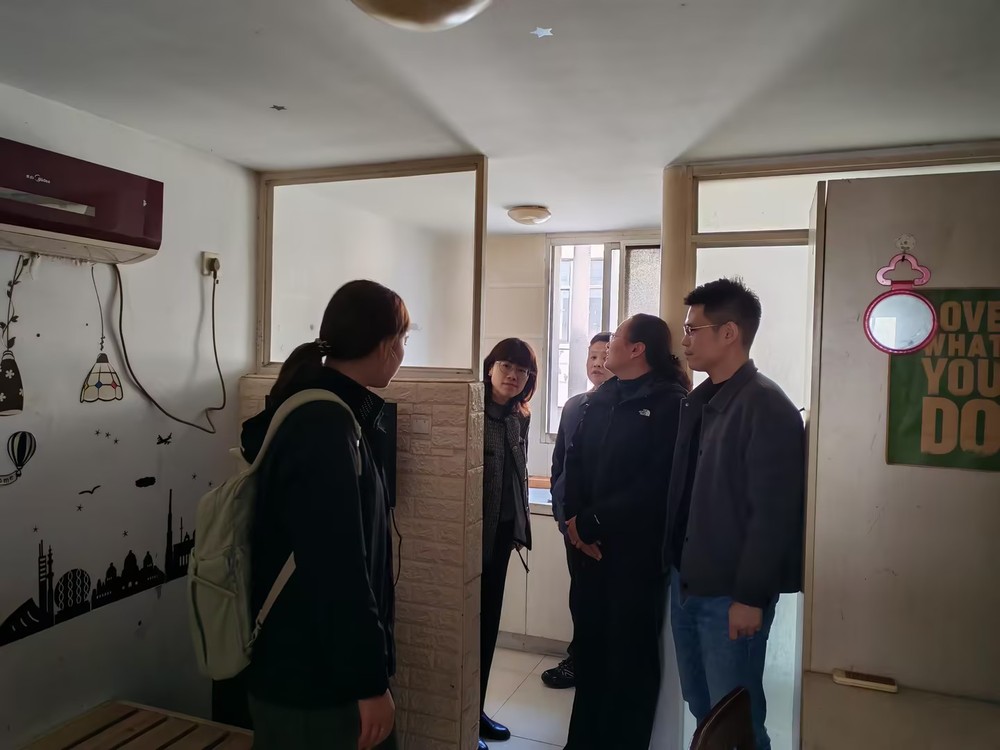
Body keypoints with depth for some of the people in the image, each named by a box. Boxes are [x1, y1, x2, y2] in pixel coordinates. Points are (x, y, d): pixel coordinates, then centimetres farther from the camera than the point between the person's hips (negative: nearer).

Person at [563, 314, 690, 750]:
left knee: (630, 650, 9)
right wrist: (576, 522, -8)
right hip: (589, 544, 6)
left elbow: (657, 483, -17)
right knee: (588, 642, 16)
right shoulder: (601, 398, 10)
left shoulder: (670, 402, -11)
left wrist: (593, 523, -15)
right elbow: (575, 462, 6)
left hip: (636, 547, -6)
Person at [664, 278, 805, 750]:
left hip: (731, 594, -7)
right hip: (686, 584, 7)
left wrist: (750, 596, -18)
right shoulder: (698, 402, 9)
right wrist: (676, 565, 11)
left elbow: (772, 514, -18)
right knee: (701, 707, 19)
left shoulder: (767, 408, -15)